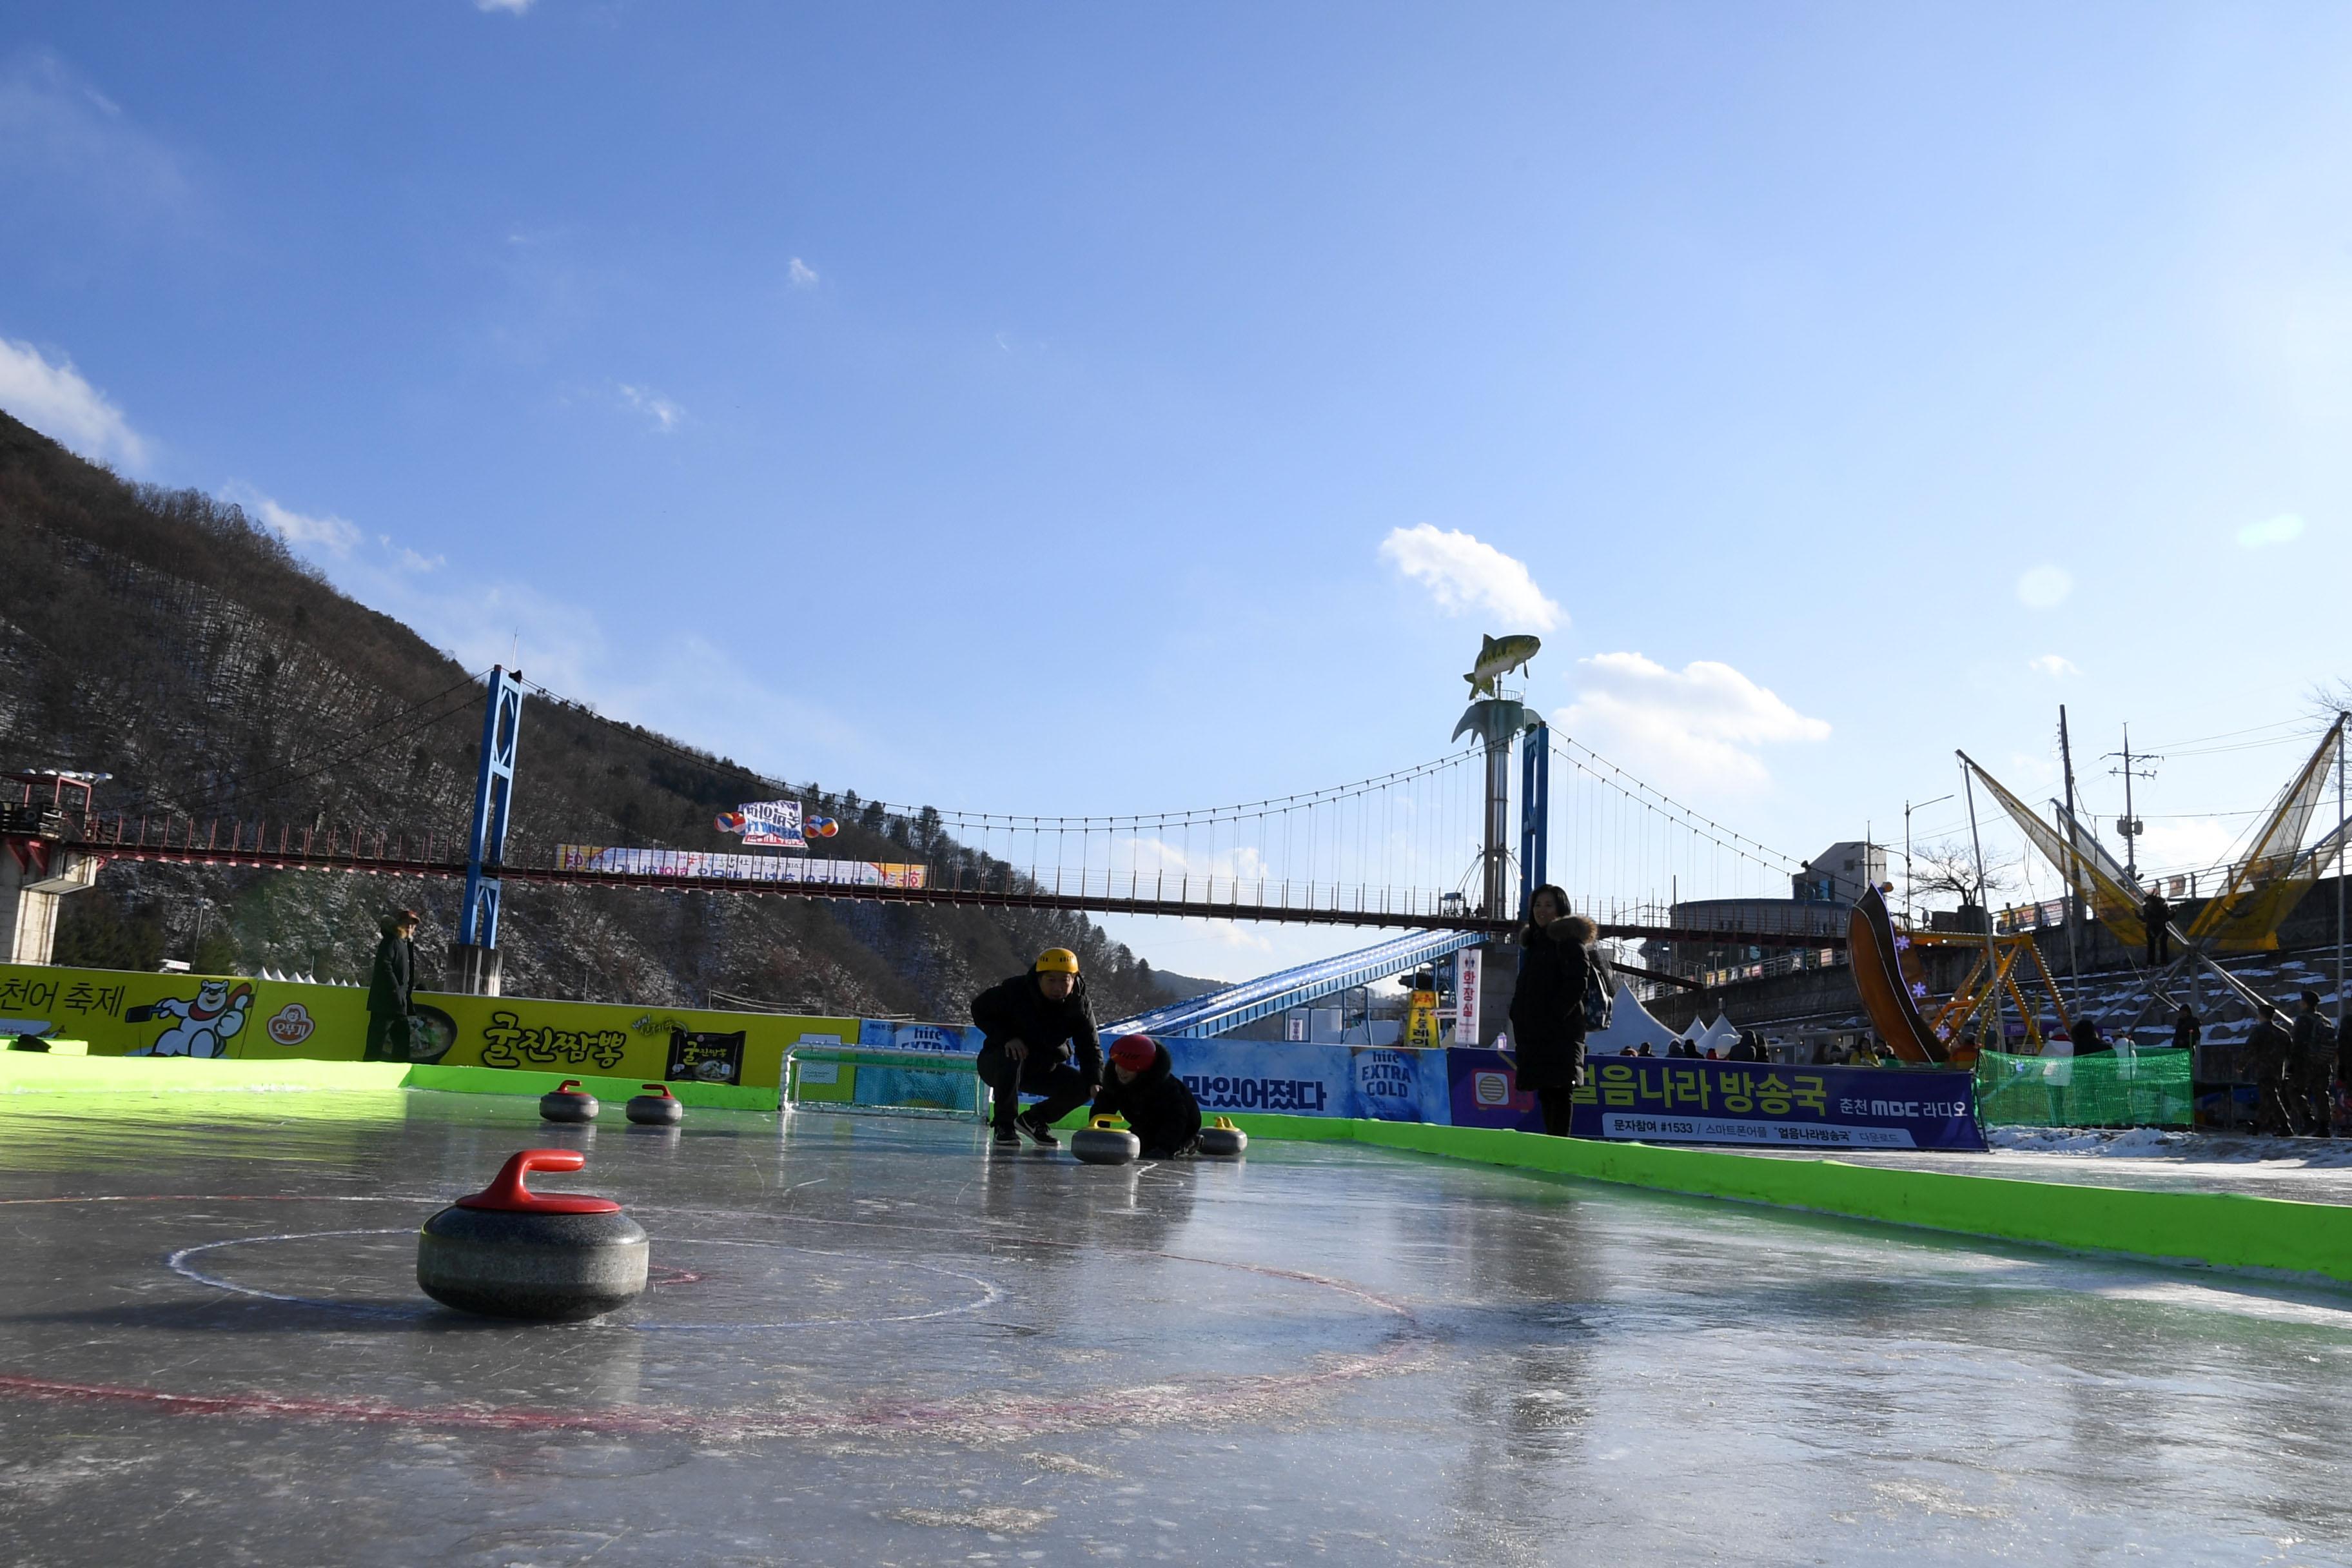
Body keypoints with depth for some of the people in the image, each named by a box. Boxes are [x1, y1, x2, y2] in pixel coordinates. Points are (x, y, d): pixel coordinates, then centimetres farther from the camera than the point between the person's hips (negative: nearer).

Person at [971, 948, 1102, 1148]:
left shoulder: (1079, 1005, -14)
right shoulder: (1016, 991, -24)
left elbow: (1091, 1047, -15)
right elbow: (979, 1008, -11)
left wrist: (1095, 1082, -33)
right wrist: (1006, 1037, -25)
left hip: (1044, 1070, 4)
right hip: (997, 1062, -4)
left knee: (1081, 1086, -14)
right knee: (1011, 1060, -38)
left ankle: (1034, 1119, 10)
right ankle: (1004, 1126, -18)